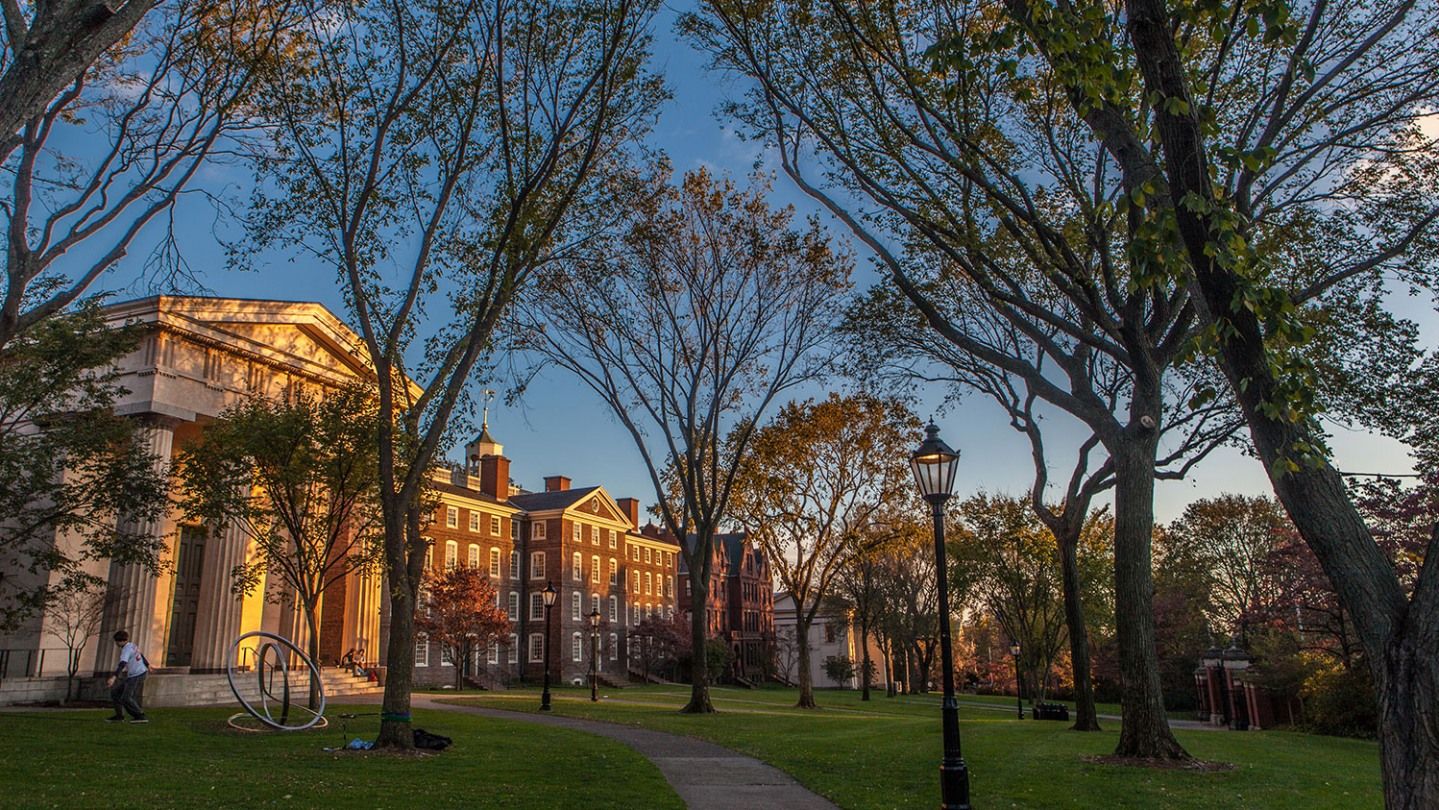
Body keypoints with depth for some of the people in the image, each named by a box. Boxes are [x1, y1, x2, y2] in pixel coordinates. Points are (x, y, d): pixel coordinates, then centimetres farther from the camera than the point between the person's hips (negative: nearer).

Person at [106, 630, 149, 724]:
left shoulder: (126, 650, -16)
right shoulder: (132, 646, 12)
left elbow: (122, 665, -32)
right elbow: (142, 655, 29)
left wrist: (113, 678, -43)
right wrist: (147, 665, 47)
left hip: (137, 676, -10)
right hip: (132, 677, 10)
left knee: (126, 698, -16)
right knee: (115, 692, 12)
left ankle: (141, 716, -14)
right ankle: (119, 716, 18)